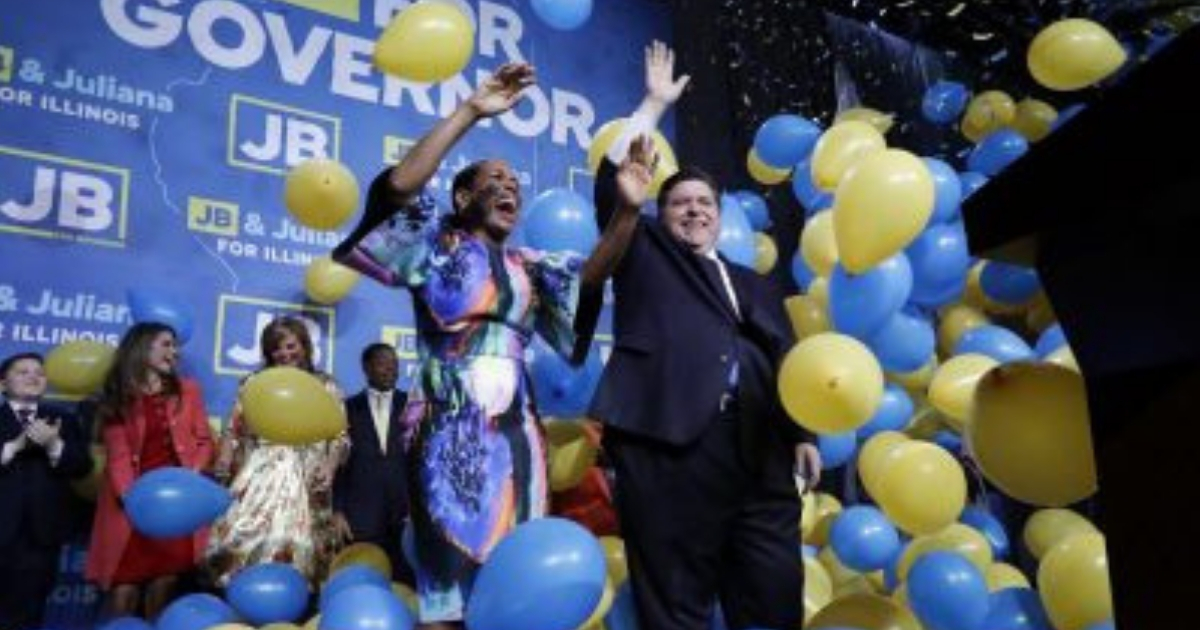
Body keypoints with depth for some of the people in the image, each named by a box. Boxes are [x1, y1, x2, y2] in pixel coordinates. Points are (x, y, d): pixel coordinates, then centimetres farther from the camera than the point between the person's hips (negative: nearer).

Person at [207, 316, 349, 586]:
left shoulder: (326, 387, 8)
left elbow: (339, 437, 4)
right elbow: (233, 432, 10)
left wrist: (329, 470, -13)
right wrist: (222, 470, -5)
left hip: (303, 481, -1)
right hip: (257, 478, 1)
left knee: (292, 549, -9)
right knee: (239, 541, -8)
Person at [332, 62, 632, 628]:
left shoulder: (529, 267, 16)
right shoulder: (436, 245, 5)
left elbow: (591, 274, 2)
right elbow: (398, 186, -12)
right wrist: (470, 111, -14)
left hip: (514, 435, 5)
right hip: (449, 432, -5)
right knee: (448, 576, -2)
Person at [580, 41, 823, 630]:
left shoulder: (755, 285, 28)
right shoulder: (644, 258, 18)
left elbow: (785, 362, 23)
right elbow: (612, 179, 8)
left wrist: (801, 434, 11)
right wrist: (655, 104, 13)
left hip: (759, 451, 4)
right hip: (667, 440, -4)